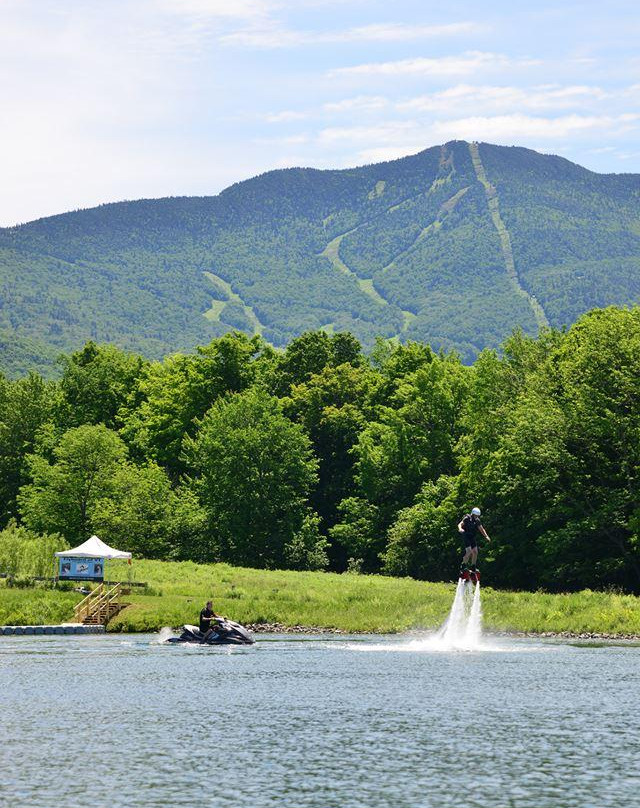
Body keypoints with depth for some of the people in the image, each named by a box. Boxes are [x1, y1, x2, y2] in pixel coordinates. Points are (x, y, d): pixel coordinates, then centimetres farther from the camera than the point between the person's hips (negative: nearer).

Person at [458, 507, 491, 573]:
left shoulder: (477, 521, 6)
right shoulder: (467, 518, -11)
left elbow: (481, 529, 7)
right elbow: (460, 524, -22)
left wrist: (486, 536, -6)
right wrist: (460, 529, -45)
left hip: (473, 538, 6)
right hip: (466, 537, -6)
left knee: (475, 552, 1)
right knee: (469, 552, -18)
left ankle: (473, 567, 13)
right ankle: (463, 566, -7)